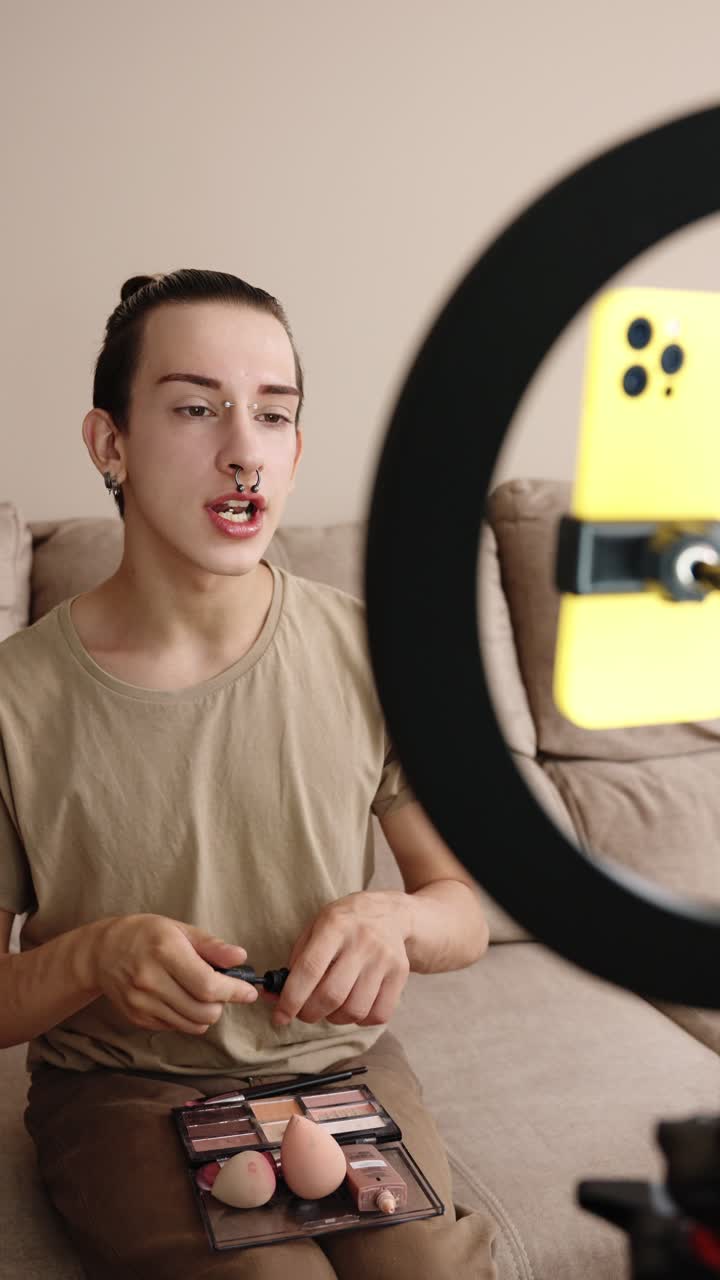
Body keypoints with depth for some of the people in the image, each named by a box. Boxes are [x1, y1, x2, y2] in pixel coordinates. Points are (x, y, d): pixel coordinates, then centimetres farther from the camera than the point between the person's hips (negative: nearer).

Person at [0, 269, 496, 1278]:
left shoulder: (374, 657, -7)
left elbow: (464, 912, 3)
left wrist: (395, 918, -20)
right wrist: (91, 958, -24)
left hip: (342, 1059, 2)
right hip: (122, 1087, -2)